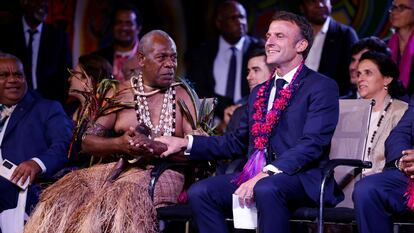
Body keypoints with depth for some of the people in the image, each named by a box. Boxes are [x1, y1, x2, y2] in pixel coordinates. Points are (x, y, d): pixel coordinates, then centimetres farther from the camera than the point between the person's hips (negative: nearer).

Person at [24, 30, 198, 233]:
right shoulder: (119, 93, 13)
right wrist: (119, 144, -13)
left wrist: (154, 148, -19)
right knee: (66, 194, -26)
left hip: (163, 172, -2)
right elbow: (87, 142, 7)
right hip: (119, 168, 3)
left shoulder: (182, 96, 8)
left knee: (126, 198, -36)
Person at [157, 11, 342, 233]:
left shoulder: (322, 87, -1)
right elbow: (238, 142, 26)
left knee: (266, 189, -39)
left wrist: (266, 175, -25)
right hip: (257, 176, 7)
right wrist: (185, 143, 14)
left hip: (302, 179, -7)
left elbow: (312, 144, -14)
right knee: (199, 192, -15)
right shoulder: (259, 93, 25)